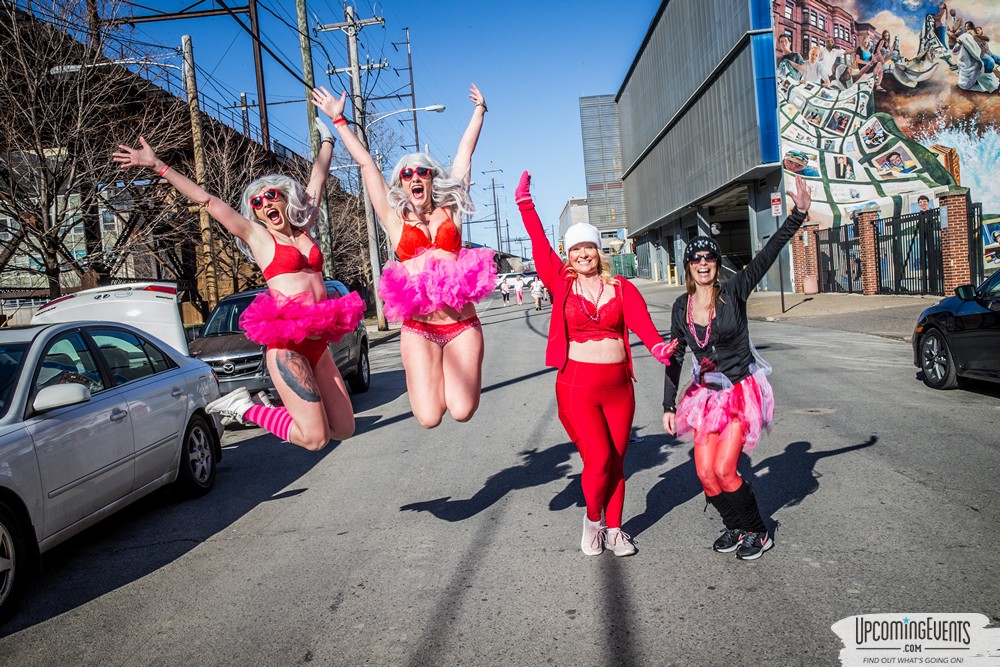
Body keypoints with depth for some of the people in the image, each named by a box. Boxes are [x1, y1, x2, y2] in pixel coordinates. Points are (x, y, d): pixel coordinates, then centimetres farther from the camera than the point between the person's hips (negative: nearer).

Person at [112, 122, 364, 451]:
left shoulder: (303, 231, 17)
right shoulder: (257, 236, 6)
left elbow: (318, 178, 27)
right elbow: (206, 200, 6)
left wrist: (327, 136, 36)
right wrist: (158, 165, 7)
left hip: (318, 342, 6)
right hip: (286, 341, -6)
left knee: (344, 429, 6)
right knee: (314, 438, -12)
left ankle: (281, 410, 27)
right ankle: (244, 407, 9)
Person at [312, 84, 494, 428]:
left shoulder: (450, 212, 12)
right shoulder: (395, 220, 10)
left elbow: (465, 153, 19)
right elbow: (366, 163, 14)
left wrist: (479, 111, 27)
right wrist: (338, 120, 21)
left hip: (462, 324, 1)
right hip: (418, 328, 0)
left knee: (462, 411, -8)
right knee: (429, 417, -9)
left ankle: (455, 370, 25)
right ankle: (428, 374, 24)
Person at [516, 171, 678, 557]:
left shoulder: (621, 288, 1)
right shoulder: (562, 284, 1)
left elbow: (640, 319, -16)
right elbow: (539, 243, -6)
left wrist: (657, 346, -36)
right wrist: (525, 202, -10)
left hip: (618, 384, 2)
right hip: (577, 385, -2)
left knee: (616, 462, 10)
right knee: (598, 460, -7)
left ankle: (613, 530, 27)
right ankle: (592, 522, 20)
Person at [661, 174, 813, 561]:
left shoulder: (733, 292, -11)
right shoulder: (681, 307, 0)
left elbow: (768, 255, -22)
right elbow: (674, 358, 6)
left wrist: (798, 215, -33)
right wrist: (668, 405, 5)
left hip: (742, 391, -4)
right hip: (706, 395, 4)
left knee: (724, 469, -12)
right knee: (706, 473, -2)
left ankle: (758, 533, 13)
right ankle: (736, 526, 25)